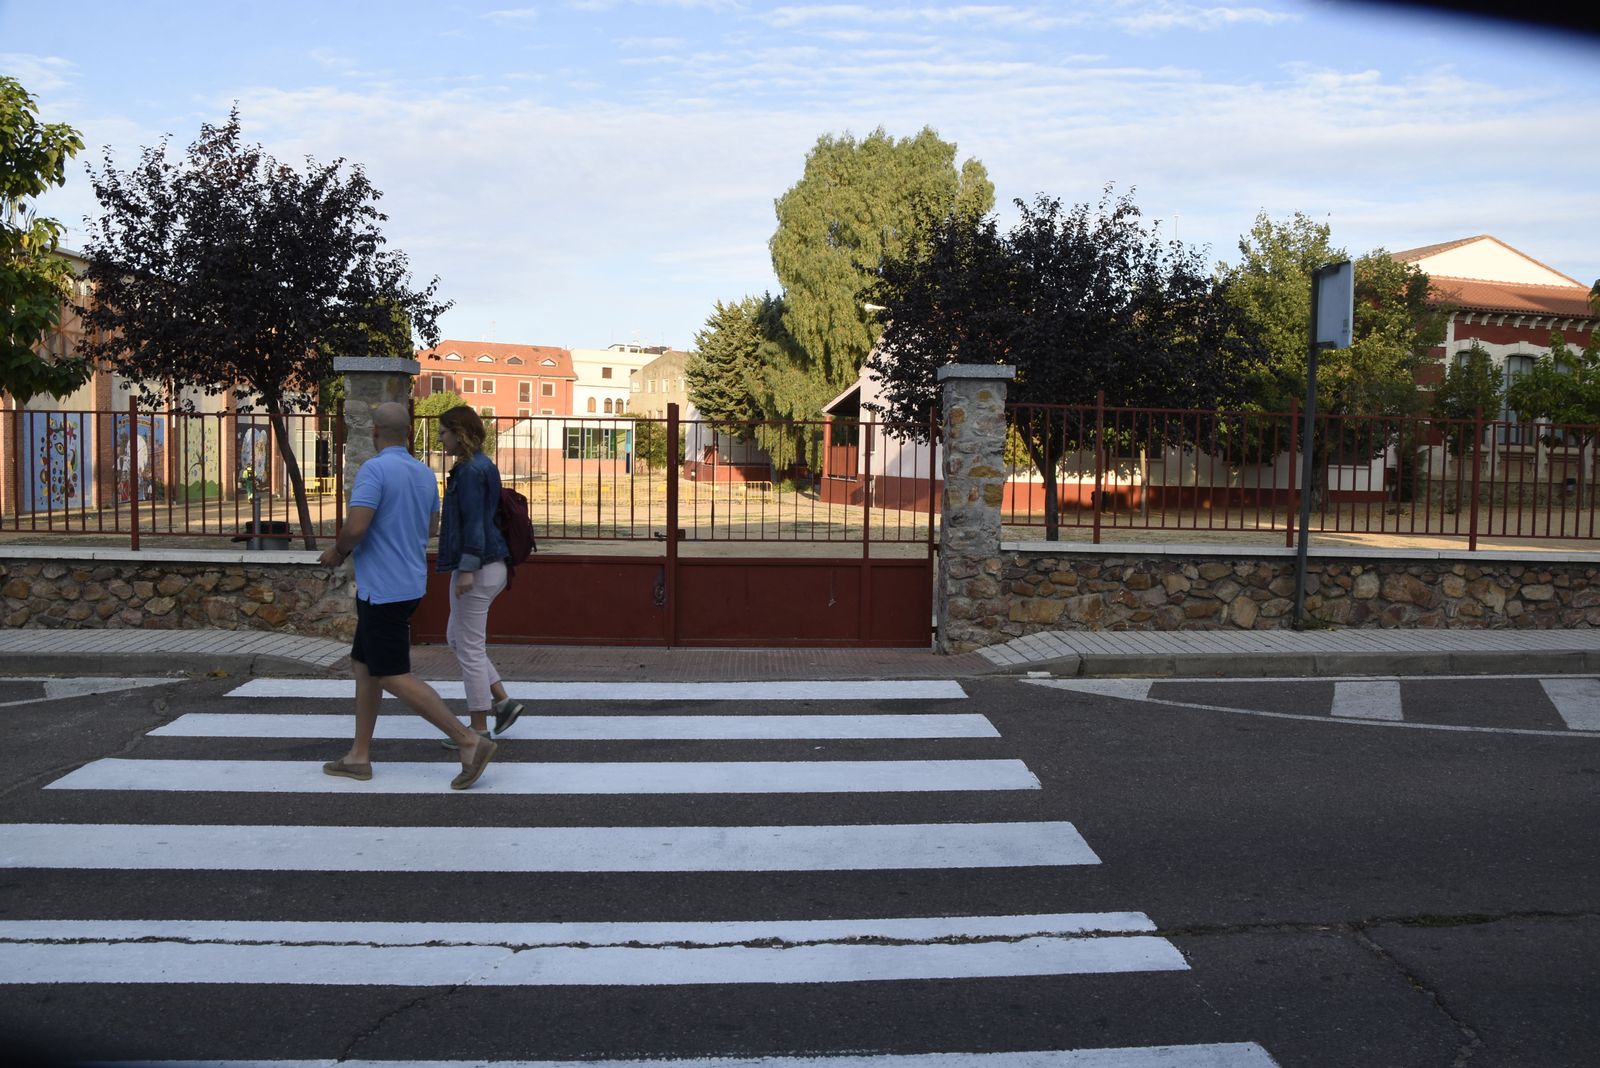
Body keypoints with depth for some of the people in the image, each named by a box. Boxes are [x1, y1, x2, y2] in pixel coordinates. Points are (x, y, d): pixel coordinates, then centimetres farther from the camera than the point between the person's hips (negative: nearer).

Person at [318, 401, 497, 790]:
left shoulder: (374, 469, -17)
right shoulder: (425, 474, 9)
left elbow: (355, 528, -25)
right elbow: (431, 528, 20)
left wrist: (337, 550, -4)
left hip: (383, 591, -9)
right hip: (409, 583, 9)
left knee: (395, 678, -4)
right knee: (363, 665, 17)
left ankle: (469, 742, -7)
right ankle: (359, 756, 21)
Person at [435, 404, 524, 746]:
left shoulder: (470, 470, -15)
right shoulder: (484, 466, 15)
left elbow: (474, 522, -21)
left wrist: (466, 570, -23)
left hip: (476, 568, -10)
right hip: (491, 567, 10)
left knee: (470, 648, -1)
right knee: (455, 638, 20)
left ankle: (479, 730, 7)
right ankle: (503, 702, 18)